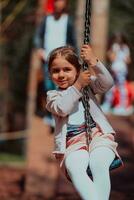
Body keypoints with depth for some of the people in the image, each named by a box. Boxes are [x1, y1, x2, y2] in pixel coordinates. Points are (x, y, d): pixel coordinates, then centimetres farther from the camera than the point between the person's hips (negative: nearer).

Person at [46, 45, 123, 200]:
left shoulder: (88, 84, 19)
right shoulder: (53, 95, 17)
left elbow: (107, 83, -1)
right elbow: (62, 108, -6)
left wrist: (93, 62, -11)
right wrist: (77, 86, -5)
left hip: (98, 135, 1)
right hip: (74, 142, 0)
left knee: (98, 163, -35)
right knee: (73, 167, -36)